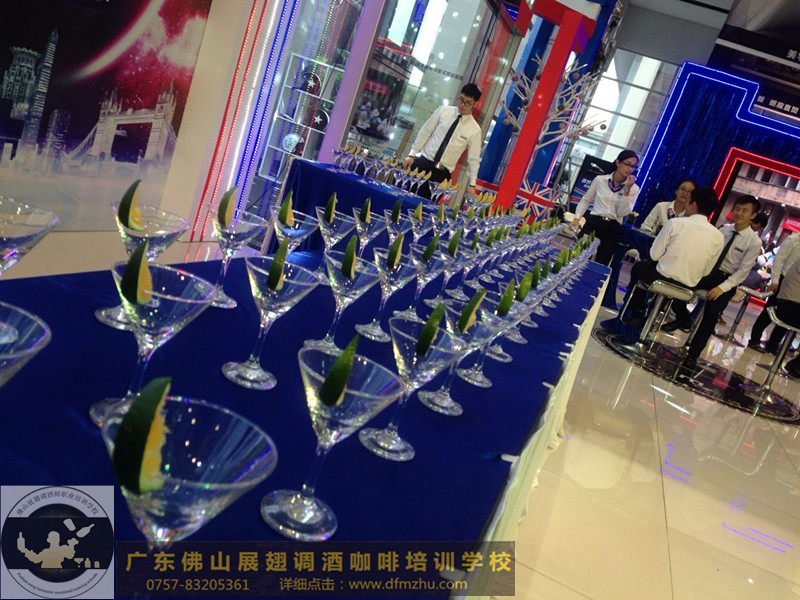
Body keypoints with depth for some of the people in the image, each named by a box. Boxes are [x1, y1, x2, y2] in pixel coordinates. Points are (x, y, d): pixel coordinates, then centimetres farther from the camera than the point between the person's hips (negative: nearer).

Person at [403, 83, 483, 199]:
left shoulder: (474, 129, -2)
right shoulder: (443, 110, 1)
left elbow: (473, 159, 3)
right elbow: (425, 132, 5)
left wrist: (472, 184, 0)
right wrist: (412, 155, 1)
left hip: (442, 172, -1)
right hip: (422, 162, 1)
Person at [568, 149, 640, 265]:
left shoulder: (634, 188, 5)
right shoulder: (600, 180, 4)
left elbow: (622, 213, -5)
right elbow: (585, 200, 14)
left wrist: (627, 190, -13)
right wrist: (577, 218, 0)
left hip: (613, 229, 1)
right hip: (593, 223, -1)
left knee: (601, 264, -5)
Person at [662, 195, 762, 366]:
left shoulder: (754, 242, -8)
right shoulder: (723, 230, 6)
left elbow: (743, 271, -11)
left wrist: (722, 288, -21)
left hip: (728, 280, -4)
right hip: (708, 271, 4)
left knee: (712, 312, -26)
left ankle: (693, 354, -11)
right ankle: (683, 320, 8)